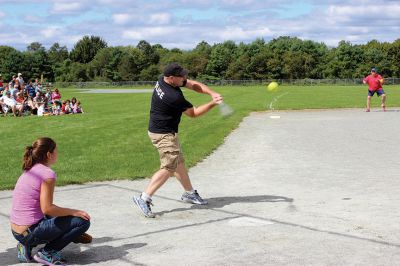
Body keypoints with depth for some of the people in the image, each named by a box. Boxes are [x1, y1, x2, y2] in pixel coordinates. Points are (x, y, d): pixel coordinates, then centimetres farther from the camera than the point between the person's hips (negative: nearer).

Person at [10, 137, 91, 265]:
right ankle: (46, 253, -3)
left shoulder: (30, 170, 12)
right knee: (83, 221, -4)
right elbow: (47, 209, -20)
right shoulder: (48, 174, -15)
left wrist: (69, 212, 19)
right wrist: (74, 212, -8)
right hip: (30, 232, -9)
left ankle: (27, 246, 16)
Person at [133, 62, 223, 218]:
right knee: (169, 167, -13)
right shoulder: (174, 97, -29)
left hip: (167, 131, 10)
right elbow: (193, 113, -14)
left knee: (179, 162, 19)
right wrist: (212, 104, -12)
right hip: (163, 134, -10)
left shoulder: (163, 80, -3)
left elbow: (194, 85, 1)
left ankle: (189, 193, 33)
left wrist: (212, 93, -12)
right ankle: (144, 198, -14)